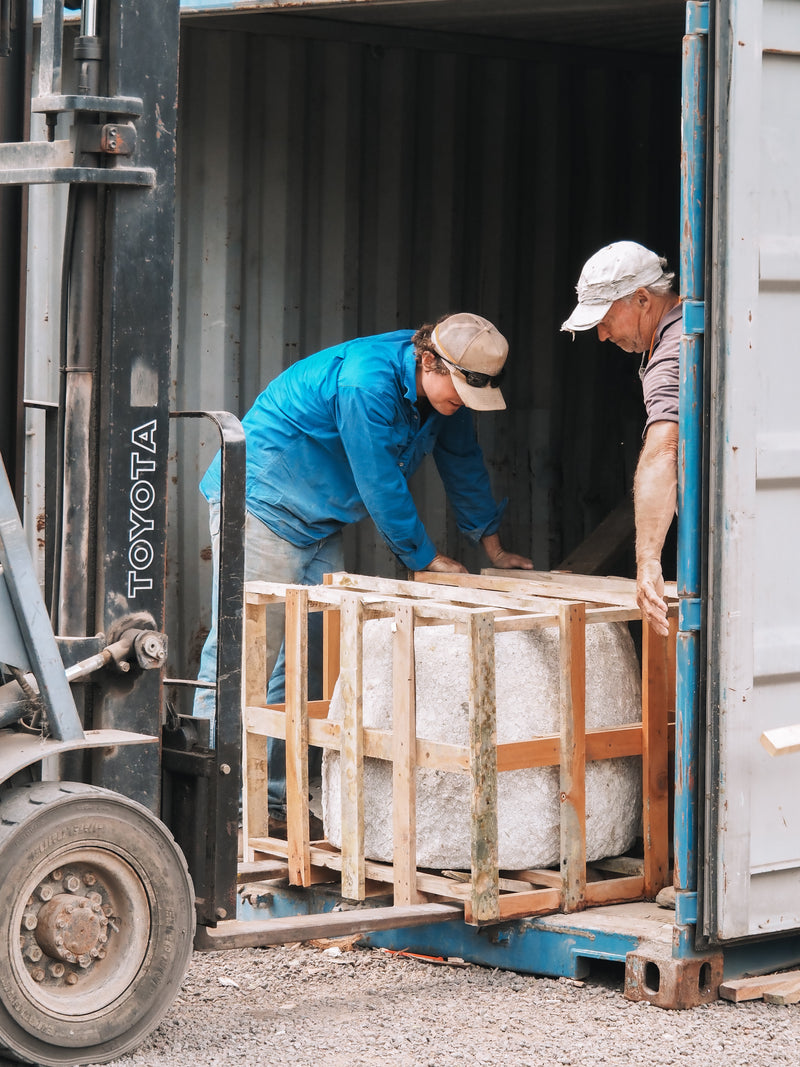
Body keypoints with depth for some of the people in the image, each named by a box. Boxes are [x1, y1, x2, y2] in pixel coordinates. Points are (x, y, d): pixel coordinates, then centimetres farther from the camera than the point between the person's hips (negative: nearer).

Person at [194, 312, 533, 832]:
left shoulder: (446, 388, -1)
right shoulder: (367, 383, -29)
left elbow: (463, 461, 15)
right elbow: (380, 486, -23)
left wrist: (493, 546, 20)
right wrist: (427, 559, -11)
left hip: (320, 523, 9)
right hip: (260, 502, -9)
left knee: (316, 653, 2)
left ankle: (277, 794, 6)